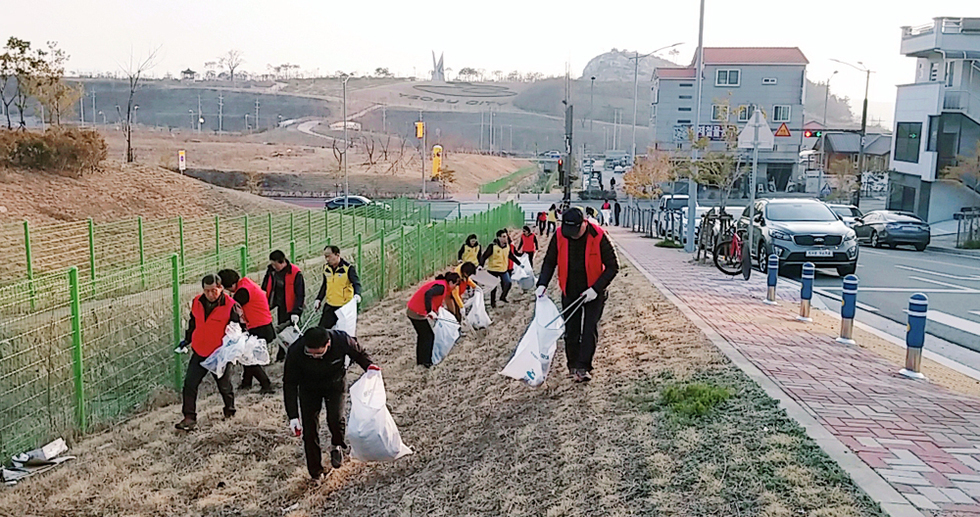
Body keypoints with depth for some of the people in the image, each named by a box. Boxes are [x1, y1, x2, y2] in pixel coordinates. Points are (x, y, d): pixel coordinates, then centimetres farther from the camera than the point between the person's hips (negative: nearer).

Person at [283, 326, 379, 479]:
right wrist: (293, 416, -23)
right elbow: (290, 384, -20)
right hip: (309, 389, 0)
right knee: (310, 429, -4)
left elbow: (359, 354, -9)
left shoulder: (342, 340, -33)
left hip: (335, 384, 0)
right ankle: (316, 472, 16)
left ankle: (337, 446, 17)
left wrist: (370, 366, -30)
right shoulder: (295, 352, -34)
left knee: (335, 419, -19)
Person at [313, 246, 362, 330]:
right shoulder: (326, 268, 7)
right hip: (330, 306, 5)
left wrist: (357, 294, -37)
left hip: (345, 306, -5)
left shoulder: (348, 268, -12)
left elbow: (356, 283, -18)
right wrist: (318, 299, 16)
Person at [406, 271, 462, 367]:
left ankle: (420, 360, 30)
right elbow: (428, 294, -36)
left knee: (423, 335, 21)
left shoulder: (441, 284, 13)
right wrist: (430, 311, -33)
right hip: (418, 313, -10)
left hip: (413, 311, 10)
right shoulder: (441, 286, -18)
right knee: (428, 336, 1)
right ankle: (426, 361, 7)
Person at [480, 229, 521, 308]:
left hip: (504, 269, 5)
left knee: (508, 283, -1)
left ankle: (503, 297, 26)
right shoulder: (492, 246, -20)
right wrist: (481, 265, -31)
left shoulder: (507, 246, -2)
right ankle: (493, 302, 27)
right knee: (494, 287, 6)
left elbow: (511, 256, 14)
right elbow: (484, 256, -18)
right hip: (493, 269, -5)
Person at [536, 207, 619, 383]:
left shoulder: (598, 237, -20)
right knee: (571, 330, 7)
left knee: (590, 329, -9)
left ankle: (583, 367, -6)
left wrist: (596, 288, -21)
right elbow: (549, 262, 2)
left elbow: (612, 266, -13)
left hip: (593, 292, -3)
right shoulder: (560, 236, -11)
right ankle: (573, 366, 20)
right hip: (570, 292, 3)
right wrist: (542, 284, -12)